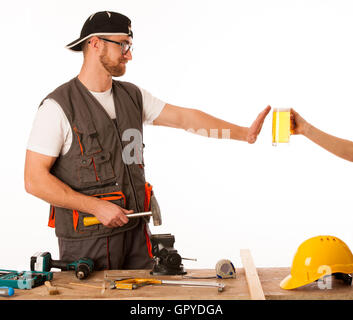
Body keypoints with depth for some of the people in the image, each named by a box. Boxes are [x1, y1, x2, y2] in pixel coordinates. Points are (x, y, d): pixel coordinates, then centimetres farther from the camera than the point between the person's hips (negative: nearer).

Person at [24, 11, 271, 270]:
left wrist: (244, 133, 3)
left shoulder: (132, 96, 7)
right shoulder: (58, 106, -12)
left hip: (135, 231, 6)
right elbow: (35, 180, -15)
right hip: (86, 239, -5)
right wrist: (98, 207, -19)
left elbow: (184, 117, 9)